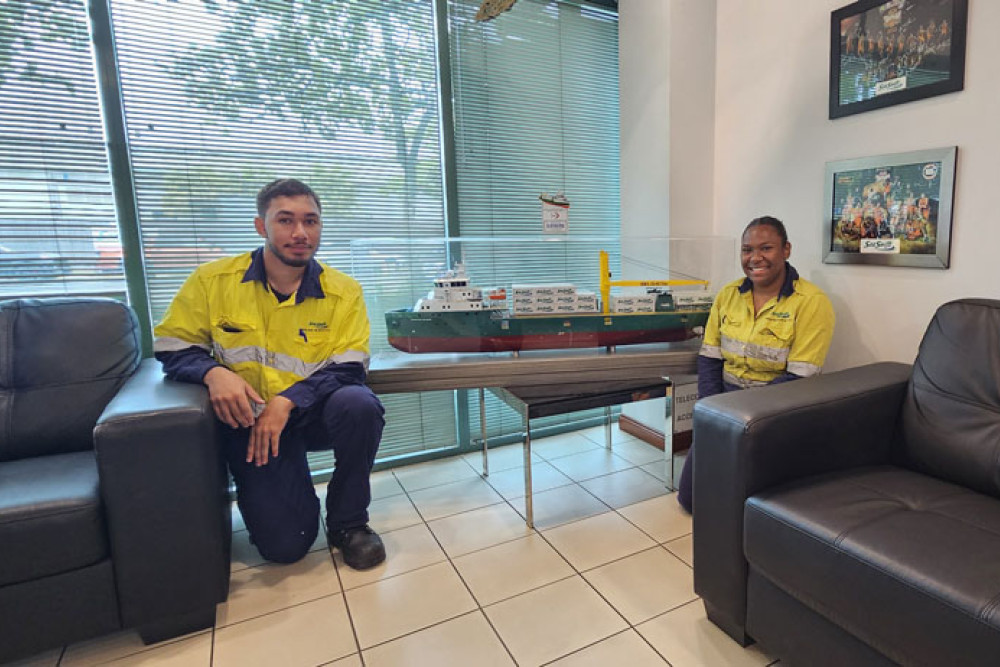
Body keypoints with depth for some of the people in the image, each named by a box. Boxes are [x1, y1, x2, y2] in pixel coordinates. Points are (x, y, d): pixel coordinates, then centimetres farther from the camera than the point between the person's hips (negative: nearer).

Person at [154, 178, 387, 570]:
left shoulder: (343, 292, -5)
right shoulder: (212, 280, -2)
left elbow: (348, 369, -10)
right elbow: (171, 347, 4)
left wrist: (288, 400, -24)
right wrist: (213, 372, -18)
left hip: (312, 415, 1)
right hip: (249, 419, 0)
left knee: (358, 403, -35)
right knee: (284, 544, -15)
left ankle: (348, 523, -9)